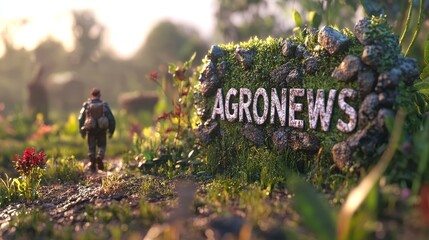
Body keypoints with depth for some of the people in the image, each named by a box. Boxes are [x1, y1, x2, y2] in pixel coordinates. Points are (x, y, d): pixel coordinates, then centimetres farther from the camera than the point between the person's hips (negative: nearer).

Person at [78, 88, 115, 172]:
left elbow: (81, 119, -2)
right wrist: (111, 131, 4)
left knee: (91, 147, 12)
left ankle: (93, 165, 10)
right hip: (102, 130, 0)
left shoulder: (86, 105, -2)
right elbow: (111, 118, -3)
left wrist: (82, 131, 7)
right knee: (102, 145, 17)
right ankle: (100, 157, -9)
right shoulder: (104, 105, -2)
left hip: (91, 130, 0)